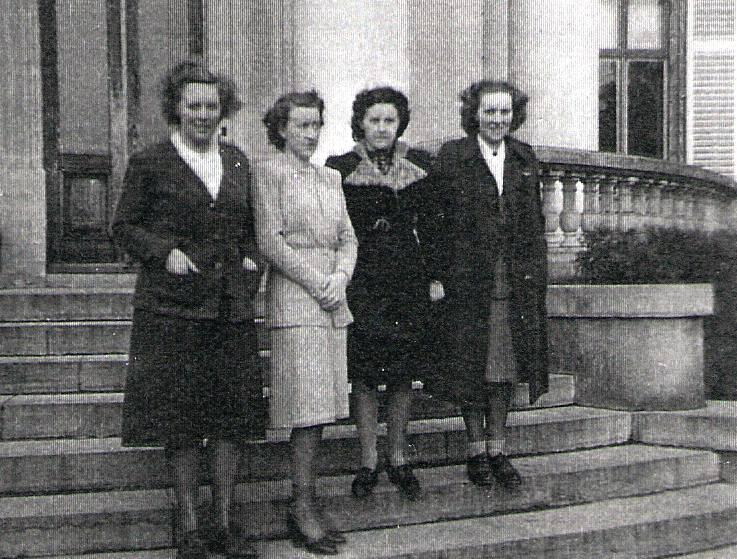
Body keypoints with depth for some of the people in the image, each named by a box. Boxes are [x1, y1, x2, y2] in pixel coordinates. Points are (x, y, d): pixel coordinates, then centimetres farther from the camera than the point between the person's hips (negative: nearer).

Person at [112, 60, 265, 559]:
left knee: (233, 414, 5)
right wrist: (165, 252, -12)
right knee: (181, 421, 0)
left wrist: (252, 259, 4)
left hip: (232, 305, 4)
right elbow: (124, 226, 3)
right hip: (173, 305, -4)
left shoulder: (237, 163, 14)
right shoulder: (150, 163, 1)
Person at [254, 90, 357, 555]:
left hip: (333, 301, 6)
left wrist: (341, 277, -3)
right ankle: (303, 508, -3)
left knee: (323, 407, 5)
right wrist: (317, 282, -11)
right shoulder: (269, 173, -1)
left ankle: (305, 503, 10)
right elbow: (270, 241, -8)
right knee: (308, 407, -9)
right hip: (293, 299, -6)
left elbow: (348, 238, 16)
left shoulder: (331, 178, 19)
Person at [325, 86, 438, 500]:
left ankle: (399, 459, 18)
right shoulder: (339, 168, 2)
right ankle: (368, 462, 11)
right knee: (364, 374, 0)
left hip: (408, 279, 2)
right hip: (360, 280, -2)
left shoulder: (421, 165, 8)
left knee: (403, 374, 5)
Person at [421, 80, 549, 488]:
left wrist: (537, 276, 7)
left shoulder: (525, 159, 11)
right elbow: (431, 220, -3)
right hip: (466, 282, -3)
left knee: (506, 367, 9)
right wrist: (439, 273, -10)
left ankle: (498, 449, 21)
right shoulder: (451, 157, -2)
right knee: (470, 367, 5)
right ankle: (476, 450, 18)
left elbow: (535, 221, 13)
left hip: (515, 284, 4)